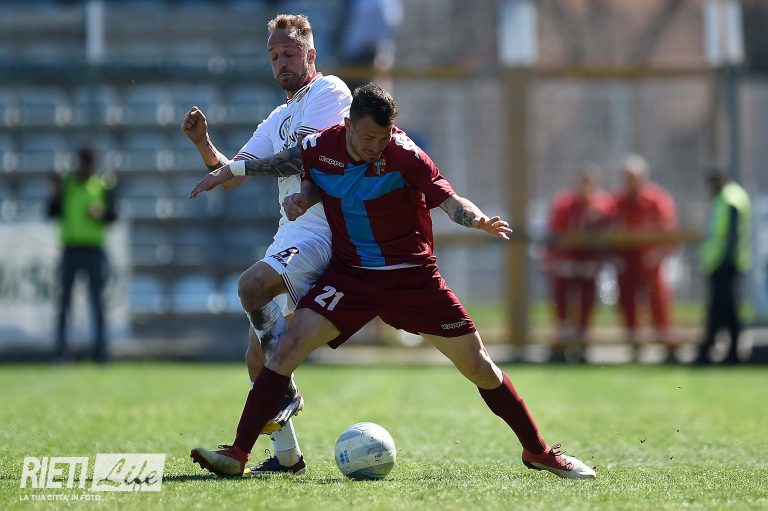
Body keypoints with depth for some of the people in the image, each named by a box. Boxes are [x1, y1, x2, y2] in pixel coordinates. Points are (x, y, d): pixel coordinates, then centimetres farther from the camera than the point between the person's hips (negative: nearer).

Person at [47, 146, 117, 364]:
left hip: (94, 249, -1)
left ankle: (100, 348, 1)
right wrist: (56, 194, -13)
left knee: (97, 300, -2)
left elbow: (112, 216, 3)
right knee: (64, 300, 0)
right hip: (70, 248, 1)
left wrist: (101, 214, -17)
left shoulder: (103, 186, 6)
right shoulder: (66, 184, 7)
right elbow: (52, 213, 2)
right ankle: (61, 349, 2)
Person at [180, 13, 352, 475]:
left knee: (252, 286, -31)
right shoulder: (279, 118, 23)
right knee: (258, 356, 5)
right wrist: (205, 146, 0)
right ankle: (287, 455, 13)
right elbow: (233, 175, 17)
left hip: (322, 229, -9)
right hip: (290, 236, 9)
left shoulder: (329, 91, -2)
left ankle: (287, 392, -14)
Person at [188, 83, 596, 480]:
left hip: (412, 275, -2)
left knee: (476, 363, -3)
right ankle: (237, 454, -13)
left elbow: (449, 200, -24)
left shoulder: (404, 155, -17)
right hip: (349, 274, 2)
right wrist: (301, 198, -10)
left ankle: (537, 451, 14)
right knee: (289, 346, -15)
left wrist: (477, 220, -45)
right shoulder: (320, 147, -8)